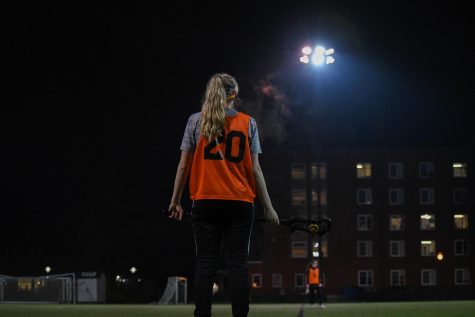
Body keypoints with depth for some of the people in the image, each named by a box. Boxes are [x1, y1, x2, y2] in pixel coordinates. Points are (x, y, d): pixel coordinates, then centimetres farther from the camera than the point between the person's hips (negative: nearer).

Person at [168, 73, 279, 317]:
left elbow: (184, 165, 2)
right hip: (240, 203, 0)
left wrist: (175, 200, 10)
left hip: (205, 201, 0)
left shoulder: (195, 121, 3)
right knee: (238, 263, 0)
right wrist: (268, 206, 6)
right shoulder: (248, 123, 4)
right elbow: (255, 169, 1)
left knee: (205, 263, 1)